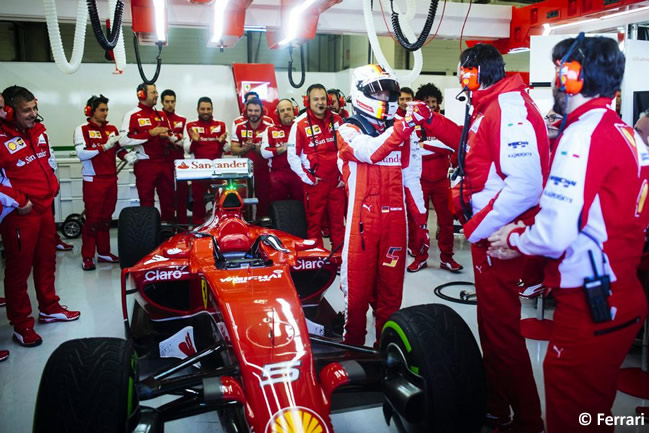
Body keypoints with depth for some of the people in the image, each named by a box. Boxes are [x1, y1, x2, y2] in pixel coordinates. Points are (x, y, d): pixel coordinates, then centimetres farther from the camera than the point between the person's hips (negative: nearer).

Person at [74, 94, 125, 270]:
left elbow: (119, 148, 19)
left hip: (111, 179, 5)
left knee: (106, 218, 11)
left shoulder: (112, 129, 12)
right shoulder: (82, 130, -4)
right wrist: (104, 146, -20)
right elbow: (81, 153, -16)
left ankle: (104, 252, 21)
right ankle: (87, 257, 6)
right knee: (92, 218, -2)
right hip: (93, 181, -5)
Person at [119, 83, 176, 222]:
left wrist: (167, 136, 0)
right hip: (145, 165, -6)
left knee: (168, 200, 9)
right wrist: (150, 133, -19)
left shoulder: (160, 115, 16)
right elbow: (123, 140, -18)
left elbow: (172, 138, 24)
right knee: (147, 203, 1)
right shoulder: (132, 115, -5)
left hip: (164, 163, 6)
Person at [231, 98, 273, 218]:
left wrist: (254, 146, -27)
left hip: (263, 171, -2)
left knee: (264, 201, 3)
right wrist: (246, 148, -20)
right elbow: (233, 150, -1)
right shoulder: (239, 127, 4)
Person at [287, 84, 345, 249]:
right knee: (314, 222, 5)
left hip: (337, 180, 3)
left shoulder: (336, 120, 6)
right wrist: (307, 178, -6)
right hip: (314, 182, -3)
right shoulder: (300, 124, -7)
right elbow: (292, 156, -5)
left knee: (338, 220, 11)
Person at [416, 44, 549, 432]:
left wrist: (477, 226, -22)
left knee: (502, 329, 2)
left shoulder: (510, 109, -20)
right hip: (485, 231, 10)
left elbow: (526, 186, -29)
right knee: (490, 322, 20)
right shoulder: (490, 108, 11)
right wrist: (432, 122, 24)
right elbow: (472, 144, 29)